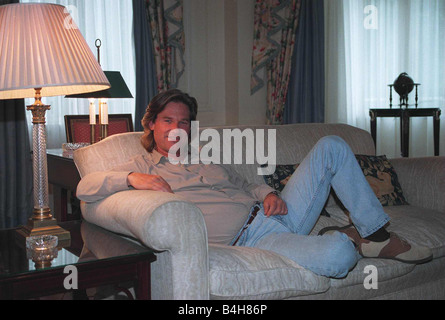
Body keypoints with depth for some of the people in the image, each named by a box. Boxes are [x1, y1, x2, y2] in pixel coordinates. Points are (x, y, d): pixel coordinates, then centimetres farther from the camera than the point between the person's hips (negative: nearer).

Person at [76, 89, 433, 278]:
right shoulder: (141, 167, 7)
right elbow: (85, 187, -4)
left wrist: (270, 193, 3)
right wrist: (131, 179, -22)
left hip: (273, 214, 8)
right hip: (251, 240, -7)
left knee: (331, 146, -2)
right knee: (335, 255, -36)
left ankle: (377, 234, 2)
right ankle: (349, 238, 3)